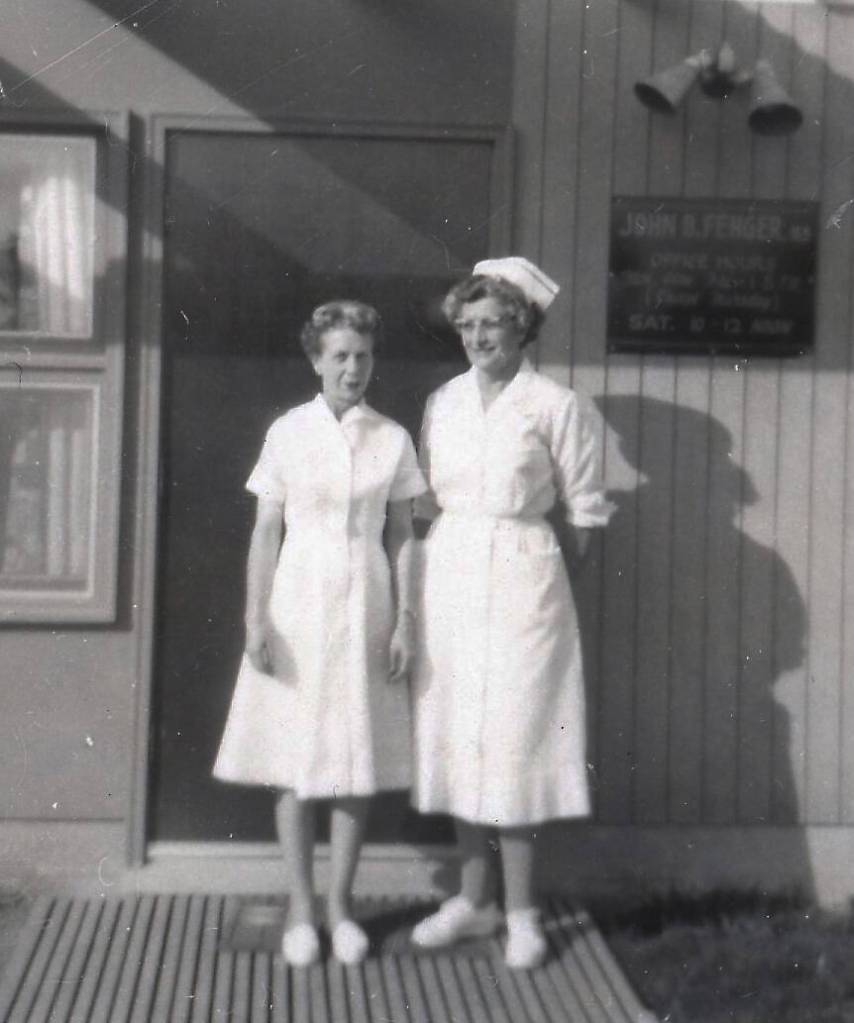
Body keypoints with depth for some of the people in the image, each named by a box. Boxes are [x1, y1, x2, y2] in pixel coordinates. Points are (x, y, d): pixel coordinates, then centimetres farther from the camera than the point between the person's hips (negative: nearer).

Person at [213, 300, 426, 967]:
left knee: (358, 757, 4)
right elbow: (266, 532, 2)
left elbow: (401, 537, 6)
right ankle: (301, 905, 15)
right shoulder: (289, 432, 1)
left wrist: (405, 622, 0)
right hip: (298, 604, -1)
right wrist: (256, 618, -4)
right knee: (295, 760, 3)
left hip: (365, 606, 1)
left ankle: (341, 903, 17)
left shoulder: (392, 439, 4)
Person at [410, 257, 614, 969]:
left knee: (514, 736, -3)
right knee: (455, 732, 8)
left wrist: (550, 570, 2)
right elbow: (426, 500, 14)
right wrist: (432, 568, 8)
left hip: (521, 580, -5)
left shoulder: (554, 405, -5)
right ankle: (475, 898, 21)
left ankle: (522, 911, 10)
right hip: (448, 578, 5)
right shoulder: (443, 402, 9)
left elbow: (584, 509, -1)